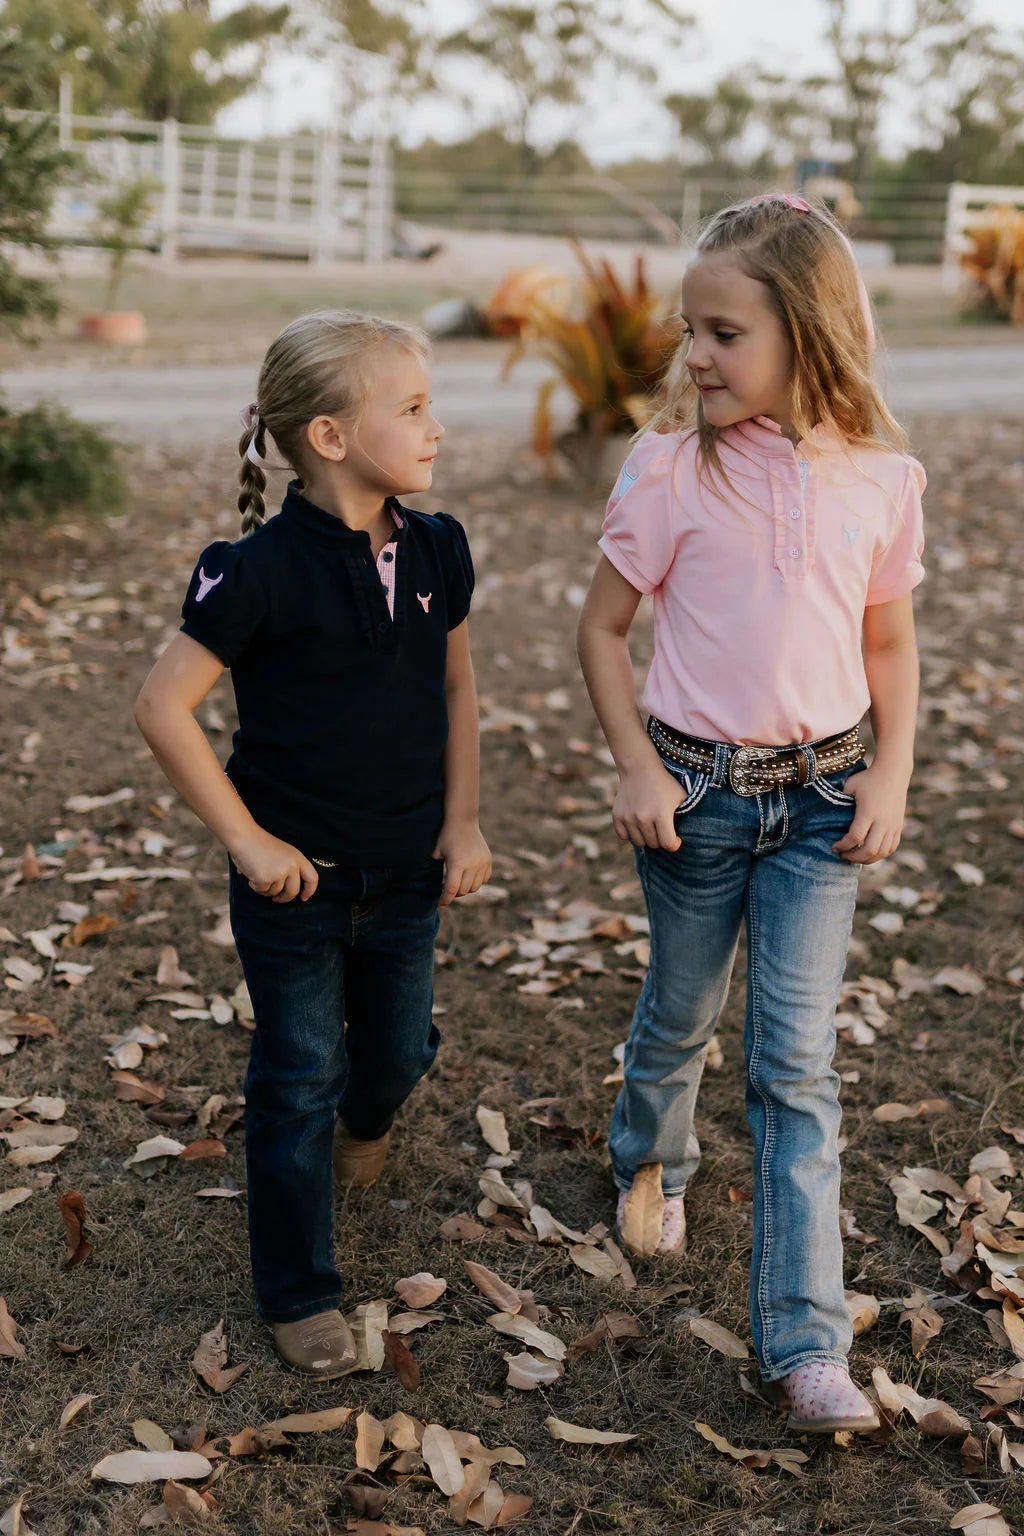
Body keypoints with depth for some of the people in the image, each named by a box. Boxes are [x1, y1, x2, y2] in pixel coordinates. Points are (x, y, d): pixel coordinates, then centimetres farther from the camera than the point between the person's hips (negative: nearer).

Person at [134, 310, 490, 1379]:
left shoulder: (435, 550, -2)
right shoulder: (262, 570, -21)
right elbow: (163, 707, -17)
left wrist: (462, 821, 5)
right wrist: (246, 840, -15)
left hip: (407, 877, 5)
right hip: (297, 883, -5)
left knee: (399, 1054, 19)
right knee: (298, 1086, 6)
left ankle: (365, 1121, 56)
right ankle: (297, 1295, 24)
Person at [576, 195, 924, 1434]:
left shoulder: (881, 479, -5)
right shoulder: (671, 469, -11)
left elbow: (888, 641, 7)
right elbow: (603, 629, -2)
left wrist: (890, 777, -3)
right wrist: (636, 767, -10)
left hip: (820, 796, 1)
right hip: (697, 793, 0)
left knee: (797, 1062, -1)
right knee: (680, 1015, 18)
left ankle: (804, 1339, 6)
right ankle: (650, 1161, 51)